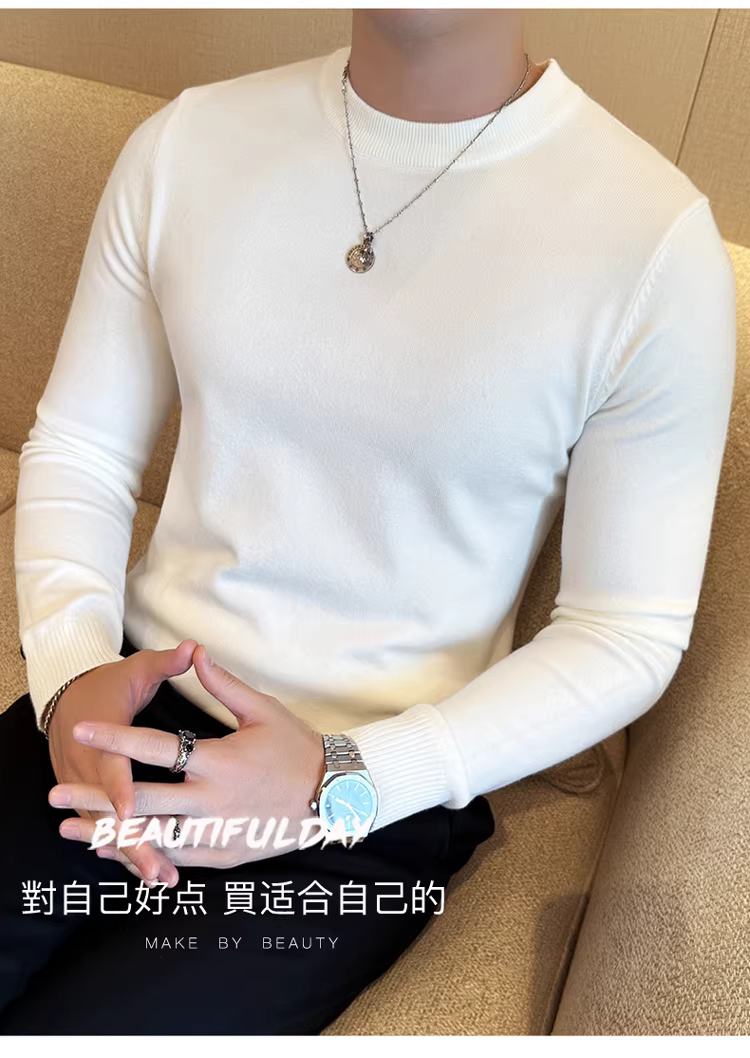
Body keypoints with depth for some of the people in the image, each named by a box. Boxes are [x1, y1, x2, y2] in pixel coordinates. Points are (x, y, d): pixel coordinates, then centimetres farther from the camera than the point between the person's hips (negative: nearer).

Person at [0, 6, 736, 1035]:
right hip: (135, 708, 4)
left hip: (375, 801, -3)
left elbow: (629, 635, -9)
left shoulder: (655, 240, -14)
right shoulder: (184, 143, -1)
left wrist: (336, 783, -18)